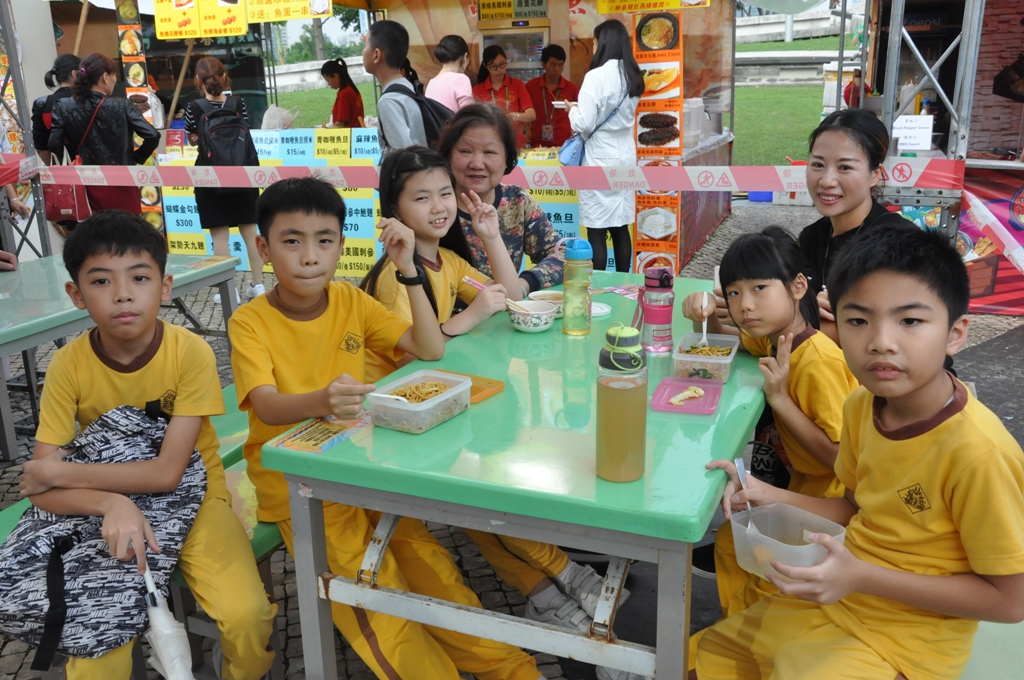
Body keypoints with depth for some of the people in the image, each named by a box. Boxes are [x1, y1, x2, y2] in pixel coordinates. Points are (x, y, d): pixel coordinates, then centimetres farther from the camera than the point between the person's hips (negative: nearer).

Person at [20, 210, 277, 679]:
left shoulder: (191, 353, -19)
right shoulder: (68, 366, -13)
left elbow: (167, 472, -20)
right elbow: (41, 489, -13)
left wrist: (64, 472, -17)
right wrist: (112, 504, -31)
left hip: (194, 495, -1)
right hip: (109, 509, 1)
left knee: (246, 615, -21)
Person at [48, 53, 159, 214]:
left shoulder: (64, 107, -3)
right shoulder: (121, 106, -9)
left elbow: (54, 145, -8)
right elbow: (152, 136, -17)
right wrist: (137, 158, -1)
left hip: (89, 187, 2)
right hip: (122, 186, -2)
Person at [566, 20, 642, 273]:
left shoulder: (596, 76, -16)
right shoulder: (632, 77, 7)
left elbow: (584, 124, -17)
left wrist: (572, 109, 3)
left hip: (599, 159, -7)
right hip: (625, 157, 7)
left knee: (597, 231, -1)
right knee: (620, 227, 12)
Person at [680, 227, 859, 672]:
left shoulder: (818, 362, -31)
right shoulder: (776, 338, -5)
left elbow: (841, 458, -30)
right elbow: (727, 337, 17)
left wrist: (780, 398, -33)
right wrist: (704, 318, -8)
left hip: (833, 497, -9)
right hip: (804, 485, 9)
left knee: (768, 583, -3)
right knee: (731, 543, 13)